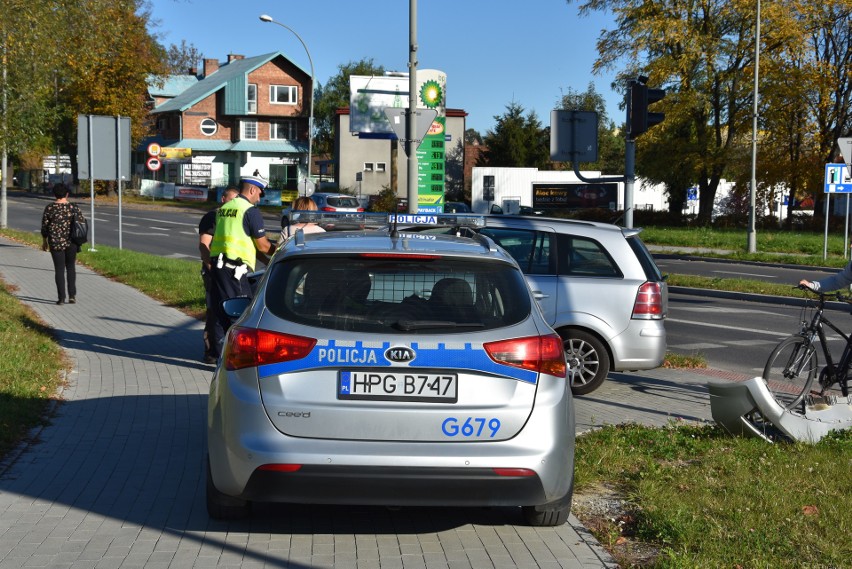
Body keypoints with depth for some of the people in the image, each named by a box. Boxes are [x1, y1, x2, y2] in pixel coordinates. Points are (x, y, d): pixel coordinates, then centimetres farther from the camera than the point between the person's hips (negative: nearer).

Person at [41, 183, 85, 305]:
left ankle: (61, 298, 3)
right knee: (71, 267, 16)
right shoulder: (73, 207, -2)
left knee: (59, 269, 5)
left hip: (56, 242, -1)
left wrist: (44, 241, 11)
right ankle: (72, 295, 7)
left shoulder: (50, 208, -5)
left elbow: (44, 226, -1)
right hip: (72, 242, 1)